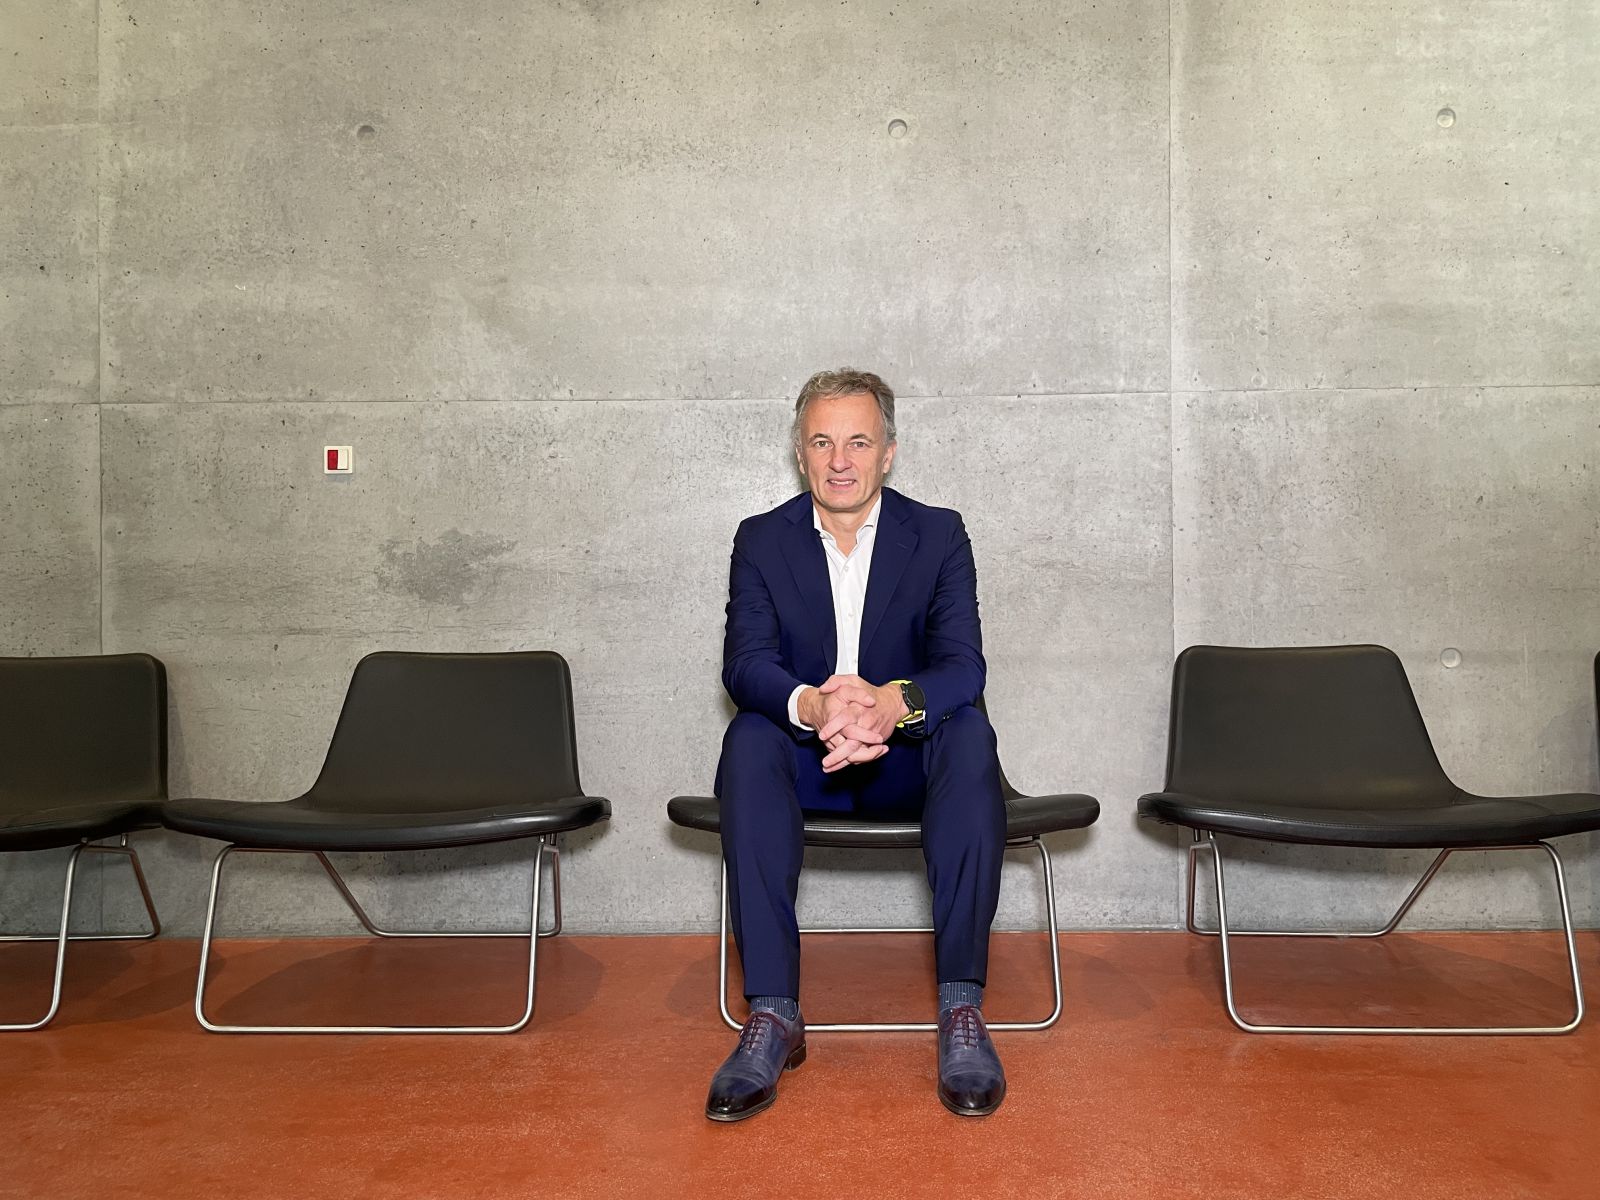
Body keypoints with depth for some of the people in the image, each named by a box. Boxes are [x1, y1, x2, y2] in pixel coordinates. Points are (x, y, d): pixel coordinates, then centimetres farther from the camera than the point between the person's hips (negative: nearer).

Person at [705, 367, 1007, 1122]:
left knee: (970, 734, -32)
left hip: (906, 762, 0)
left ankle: (962, 1012, -31)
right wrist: (809, 706, -39)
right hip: (803, 760, 1)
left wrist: (894, 703, -39)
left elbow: (963, 665, -15)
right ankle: (773, 1015, -33)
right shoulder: (761, 541, 1)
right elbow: (744, 665, -14)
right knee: (747, 738, -32)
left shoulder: (939, 536, -1)